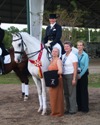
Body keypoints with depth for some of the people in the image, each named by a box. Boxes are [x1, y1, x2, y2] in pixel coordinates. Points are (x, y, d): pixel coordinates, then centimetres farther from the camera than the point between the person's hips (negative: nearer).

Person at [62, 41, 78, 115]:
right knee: (66, 93, 12)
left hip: (70, 75, -7)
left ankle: (73, 109, 5)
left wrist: (74, 79, -18)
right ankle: (68, 109, 23)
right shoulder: (63, 56, 12)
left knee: (71, 93, -3)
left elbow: (75, 68, -14)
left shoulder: (73, 56, -10)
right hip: (64, 76, 8)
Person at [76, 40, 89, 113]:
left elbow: (86, 66, -11)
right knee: (78, 90, 8)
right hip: (77, 74, 4)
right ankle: (79, 107, 18)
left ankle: (85, 108, 5)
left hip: (83, 74, -4)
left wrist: (80, 75, -13)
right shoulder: (75, 55, 3)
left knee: (84, 90, -1)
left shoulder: (85, 55, -8)